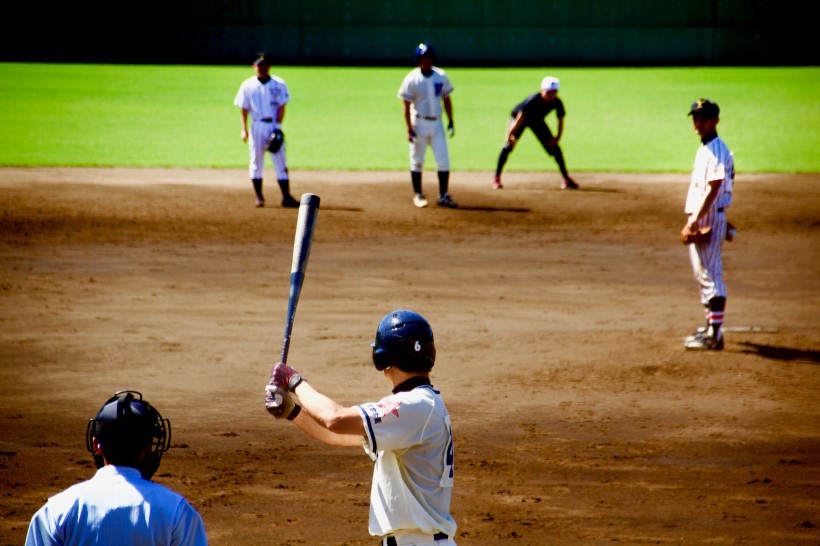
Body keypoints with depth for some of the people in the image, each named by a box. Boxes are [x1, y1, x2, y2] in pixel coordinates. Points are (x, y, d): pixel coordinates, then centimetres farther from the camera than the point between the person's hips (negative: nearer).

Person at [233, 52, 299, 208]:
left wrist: (278, 126, -11)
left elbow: (281, 107, 0)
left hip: (274, 126, -1)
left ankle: (286, 197, -6)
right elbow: (244, 109, 5)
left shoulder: (279, 84, 3)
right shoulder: (248, 85, 6)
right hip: (257, 126, 1)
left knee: (280, 162, -5)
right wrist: (244, 129, -4)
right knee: (256, 162, 2)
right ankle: (259, 197, 9)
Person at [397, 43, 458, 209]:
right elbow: (407, 105, -8)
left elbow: (446, 99, 11)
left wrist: (451, 122, 8)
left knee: (444, 161, -1)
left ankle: (443, 196, 5)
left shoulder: (441, 76, 2)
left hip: (437, 123, 3)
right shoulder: (412, 79, -9)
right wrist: (409, 129, -13)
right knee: (417, 161, 5)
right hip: (419, 123, -3)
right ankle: (418, 195, 16)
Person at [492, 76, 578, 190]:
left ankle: (566, 179, 6)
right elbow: (520, 118, -38)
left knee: (554, 147, -3)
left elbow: (560, 120, -10)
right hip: (518, 116, -4)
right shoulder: (533, 101, -39)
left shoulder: (556, 103, -25)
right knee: (508, 145, -18)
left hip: (537, 121, 4)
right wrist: (510, 134, -40)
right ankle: (496, 179, -10)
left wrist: (557, 137, -21)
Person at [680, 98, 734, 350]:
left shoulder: (718, 150, -14)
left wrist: (695, 220, -26)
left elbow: (713, 189, -23)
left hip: (710, 218, -10)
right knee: (702, 276, 17)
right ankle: (711, 327, 27)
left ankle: (715, 336, -12)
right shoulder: (704, 149, 16)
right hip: (698, 219, 10)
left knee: (710, 276, -11)